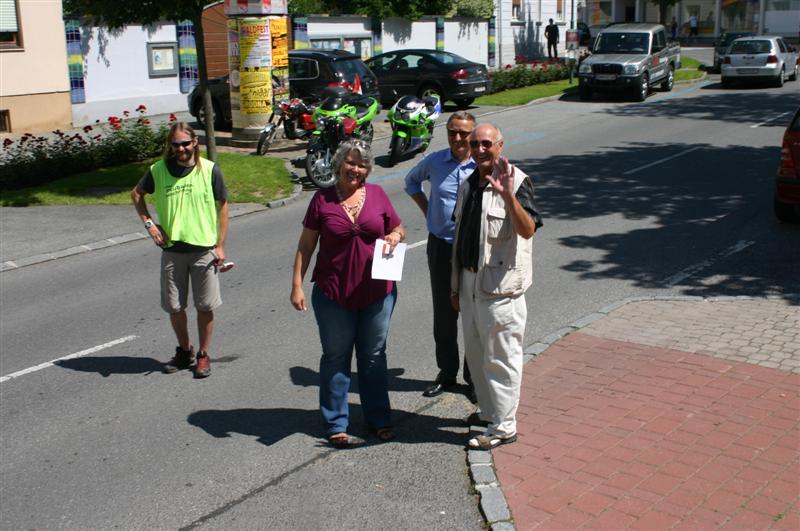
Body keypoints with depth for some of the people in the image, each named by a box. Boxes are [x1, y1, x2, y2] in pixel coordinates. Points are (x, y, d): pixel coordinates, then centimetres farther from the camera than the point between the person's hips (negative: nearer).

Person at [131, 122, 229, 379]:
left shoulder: (210, 170, -6)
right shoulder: (159, 170, -1)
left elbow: (222, 207, 0)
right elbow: (136, 193, 15)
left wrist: (220, 246, -3)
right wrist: (148, 223, 2)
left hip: (204, 249, -2)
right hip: (172, 250, 2)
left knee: (205, 307, 5)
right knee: (174, 307, 10)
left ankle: (203, 355, 23)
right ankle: (185, 351, 30)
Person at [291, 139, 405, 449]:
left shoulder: (377, 194, 2)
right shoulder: (323, 199, -3)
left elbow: (398, 228, 14)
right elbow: (306, 245, 0)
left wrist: (395, 236, -9)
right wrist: (297, 285, -5)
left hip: (377, 292, 2)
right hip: (334, 293, -2)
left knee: (374, 356, 14)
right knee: (335, 358, 8)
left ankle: (378, 419, 27)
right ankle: (336, 425, 20)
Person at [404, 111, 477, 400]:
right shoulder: (434, 161, 0)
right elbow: (411, 181, 20)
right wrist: (426, 209, 10)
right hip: (441, 247, 3)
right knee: (443, 315, 12)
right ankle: (447, 374, 27)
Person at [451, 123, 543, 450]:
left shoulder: (516, 181, -13)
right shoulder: (468, 185, 11)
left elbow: (528, 230, -27)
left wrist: (508, 195, -40)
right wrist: (456, 286, 18)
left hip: (500, 285, -8)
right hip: (471, 282, 8)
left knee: (500, 358, 0)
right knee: (476, 354, 19)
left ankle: (503, 427, 12)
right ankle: (489, 411, 36)